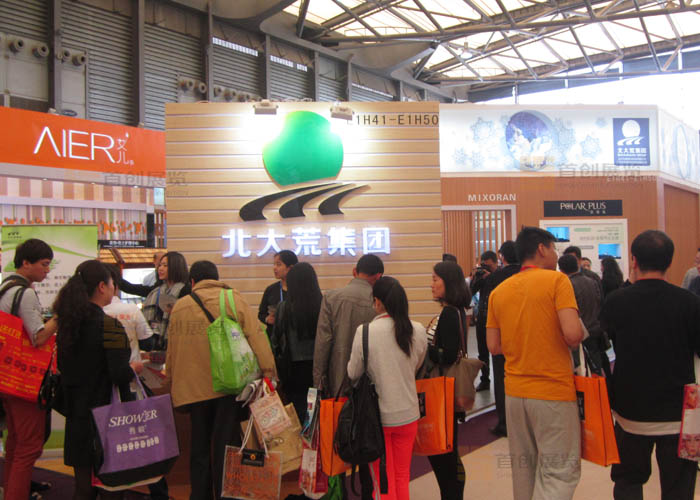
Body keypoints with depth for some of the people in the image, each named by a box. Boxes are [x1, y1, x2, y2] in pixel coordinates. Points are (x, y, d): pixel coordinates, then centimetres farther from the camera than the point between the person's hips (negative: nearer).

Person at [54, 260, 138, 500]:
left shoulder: (66, 322, 4)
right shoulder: (109, 326, -17)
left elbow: (62, 366, 14)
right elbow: (120, 374, -22)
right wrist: (134, 367, -2)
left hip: (77, 417, 7)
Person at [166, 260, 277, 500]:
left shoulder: (179, 307, 7)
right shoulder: (235, 300, 0)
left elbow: (171, 352, 13)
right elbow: (256, 338, -7)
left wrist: (171, 383, 24)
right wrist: (268, 375, -5)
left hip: (192, 388, 2)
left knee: (200, 447, 13)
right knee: (226, 444, 2)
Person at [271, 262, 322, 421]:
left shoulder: (284, 307, -8)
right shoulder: (324, 304, -6)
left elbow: (276, 338, -1)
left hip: (294, 368, -1)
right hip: (318, 365, 2)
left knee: (297, 409, 5)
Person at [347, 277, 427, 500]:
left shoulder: (364, 331, -17)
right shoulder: (418, 331, -9)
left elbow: (353, 373, -7)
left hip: (378, 414, -2)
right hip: (407, 413, 3)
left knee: (383, 479, 14)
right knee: (403, 477, 19)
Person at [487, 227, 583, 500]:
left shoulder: (499, 291, 6)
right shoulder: (557, 280, -10)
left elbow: (494, 346, 4)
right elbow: (573, 334, -20)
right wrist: (582, 332, 2)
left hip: (515, 393, 6)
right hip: (554, 394, -5)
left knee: (523, 467, 18)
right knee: (561, 472, 2)